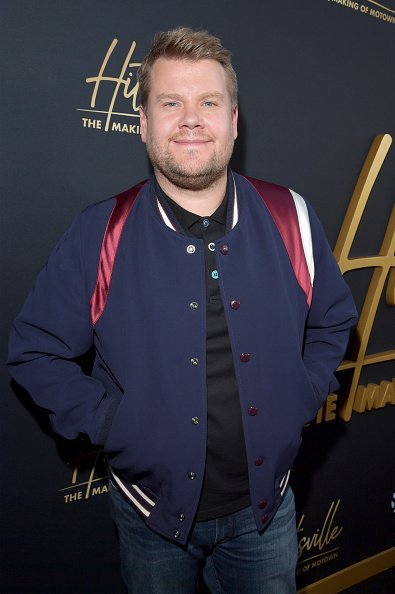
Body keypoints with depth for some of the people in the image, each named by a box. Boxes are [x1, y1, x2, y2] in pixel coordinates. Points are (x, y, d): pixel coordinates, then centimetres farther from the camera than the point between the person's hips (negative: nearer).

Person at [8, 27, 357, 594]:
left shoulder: (290, 218, -8)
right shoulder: (99, 235, -13)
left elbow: (333, 320, 6)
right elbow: (35, 351, -5)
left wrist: (301, 397, -4)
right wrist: (108, 419, -14)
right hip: (153, 512, -1)